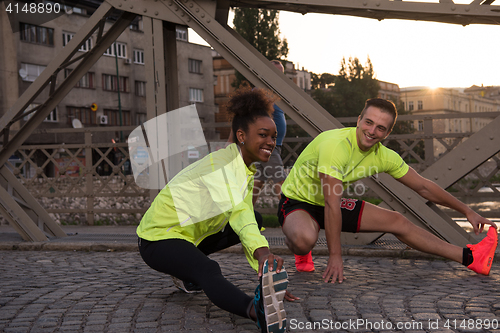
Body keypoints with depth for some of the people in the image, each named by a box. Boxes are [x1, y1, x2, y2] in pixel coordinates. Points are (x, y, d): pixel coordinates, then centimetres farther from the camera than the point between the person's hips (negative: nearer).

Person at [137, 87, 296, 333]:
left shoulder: (247, 171, 6)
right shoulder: (223, 161, -22)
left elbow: (246, 219, 3)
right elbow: (236, 210, -40)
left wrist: (267, 272, -5)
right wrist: (262, 251, -56)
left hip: (190, 235, 10)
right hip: (158, 238, -10)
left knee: (254, 224, 13)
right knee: (209, 271, -37)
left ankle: (187, 270, 11)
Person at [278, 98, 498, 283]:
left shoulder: (383, 156, -10)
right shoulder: (336, 145, -33)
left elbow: (423, 187, 2)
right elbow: (332, 205, -32)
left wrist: (467, 211, 6)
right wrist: (335, 256, -30)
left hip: (330, 204, 7)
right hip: (297, 202, -6)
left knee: (397, 222, 3)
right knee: (305, 239, -39)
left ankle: (469, 258, 14)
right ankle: (301, 252, 0)